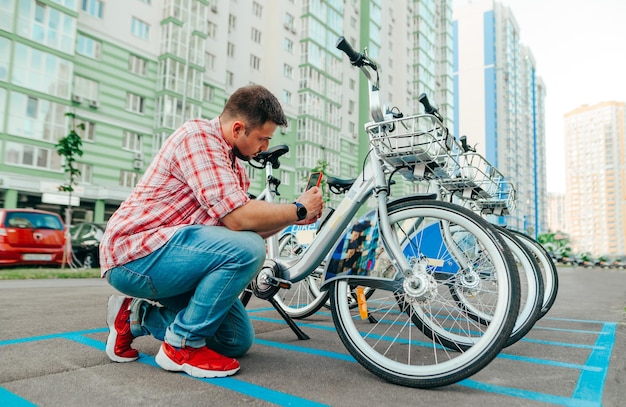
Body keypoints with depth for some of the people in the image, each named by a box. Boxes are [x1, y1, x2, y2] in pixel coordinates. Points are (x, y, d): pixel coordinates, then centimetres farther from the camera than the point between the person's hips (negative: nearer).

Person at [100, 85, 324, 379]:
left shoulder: (234, 165, 12)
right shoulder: (198, 135, -17)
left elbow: (250, 226, 9)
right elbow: (238, 218, -26)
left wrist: (293, 218, -2)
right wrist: (298, 210, -13)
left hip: (166, 250, 9)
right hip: (134, 253, -9)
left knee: (238, 340, 8)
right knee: (246, 249, -29)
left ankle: (138, 316, 17)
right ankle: (182, 345, -10)